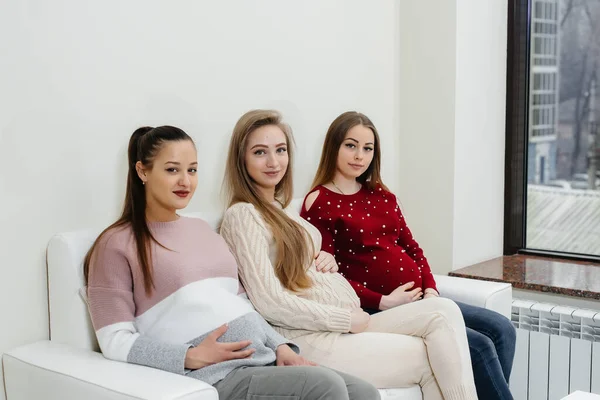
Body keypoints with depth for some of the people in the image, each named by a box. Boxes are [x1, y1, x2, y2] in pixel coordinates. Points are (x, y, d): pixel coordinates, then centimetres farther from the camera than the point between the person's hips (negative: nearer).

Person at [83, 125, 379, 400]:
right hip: (214, 376, -7)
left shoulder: (202, 229, 21)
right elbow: (116, 342, -7)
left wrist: (280, 346, 5)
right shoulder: (117, 244, -1)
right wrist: (191, 357, -18)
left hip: (264, 360, 7)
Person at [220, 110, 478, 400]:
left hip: (349, 325, 8)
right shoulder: (242, 215, -10)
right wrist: (348, 319, -12)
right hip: (312, 339, -8)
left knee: (444, 311, -10)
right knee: (433, 359, -12)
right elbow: (271, 303, -18)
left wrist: (327, 260, 4)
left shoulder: (282, 208, 17)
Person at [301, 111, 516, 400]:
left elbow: (411, 247, 17)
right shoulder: (318, 204, -7)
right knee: (479, 346, -17)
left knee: (501, 330, -4)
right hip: (376, 309, -8)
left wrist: (431, 290, 0)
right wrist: (383, 302, -17)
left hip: (418, 299, 8)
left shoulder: (382, 196, 16)